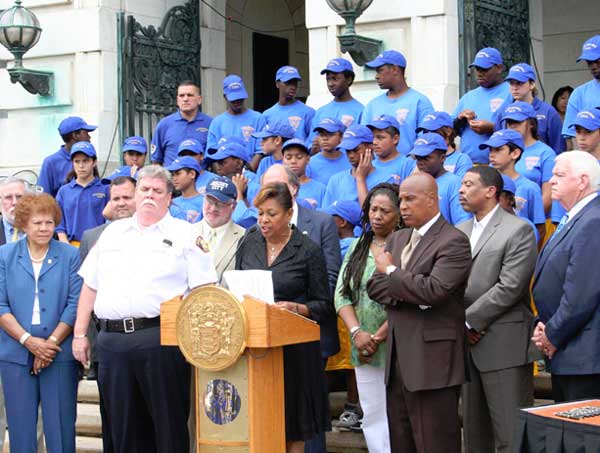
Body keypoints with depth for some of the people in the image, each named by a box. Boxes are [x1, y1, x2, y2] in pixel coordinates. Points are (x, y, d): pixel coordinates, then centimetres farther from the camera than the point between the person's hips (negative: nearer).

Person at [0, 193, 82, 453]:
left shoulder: (70, 256, 3)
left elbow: (75, 304, -2)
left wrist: (51, 342, -11)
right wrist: (28, 340, -11)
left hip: (59, 354, -1)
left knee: (60, 426, 1)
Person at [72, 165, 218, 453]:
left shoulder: (184, 234, 7)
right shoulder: (112, 232, 19)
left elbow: (205, 289, 1)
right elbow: (90, 286, 19)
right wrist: (79, 334, 13)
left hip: (161, 339, -4)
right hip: (112, 339, 4)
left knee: (169, 423, -2)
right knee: (123, 426, 7)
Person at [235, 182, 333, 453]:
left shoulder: (308, 251, -1)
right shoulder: (248, 246, 10)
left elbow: (324, 306, 0)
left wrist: (296, 308, -17)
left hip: (293, 347, -3)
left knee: (293, 430, 1)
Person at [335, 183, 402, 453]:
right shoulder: (358, 247, 13)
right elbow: (342, 294, 8)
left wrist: (378, 337, -13)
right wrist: (357, 332, -8)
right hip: (364, 350, 6)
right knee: (372, 417, 9)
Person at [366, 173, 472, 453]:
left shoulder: (453, 242, -9)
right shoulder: (397, 239, 17)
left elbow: (434, 289, -22)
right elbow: (374, 287, 11)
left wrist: (391, 272, -9)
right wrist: (407, 295, -9)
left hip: (432, 363, -8)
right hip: (397, 359, 8)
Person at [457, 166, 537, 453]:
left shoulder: (518, 230, -7)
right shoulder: (460, 231, 16)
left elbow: (509, 288, -15)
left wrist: (468, 321, -12)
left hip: (504, 345, -7)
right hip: (467, 344, 7)